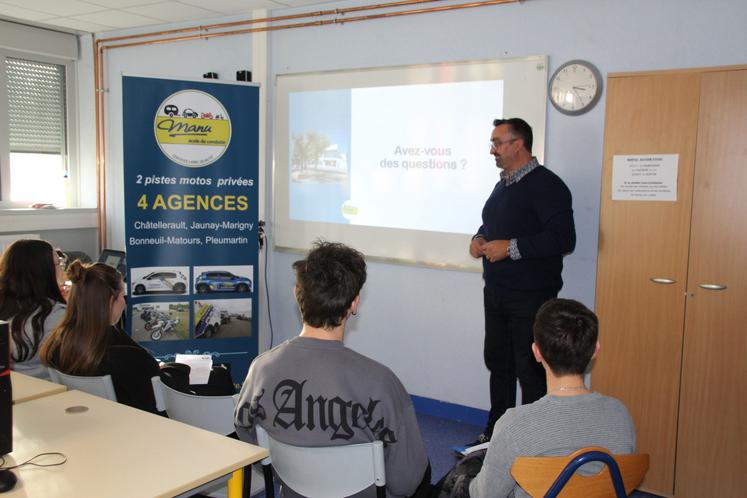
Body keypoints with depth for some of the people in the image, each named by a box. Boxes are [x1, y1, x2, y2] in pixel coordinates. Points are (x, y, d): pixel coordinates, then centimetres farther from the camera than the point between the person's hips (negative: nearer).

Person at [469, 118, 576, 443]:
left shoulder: (546, 185, -14)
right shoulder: (503, 185, 14)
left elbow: (563, 239, -23)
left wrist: (511, 248, -22)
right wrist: (478, 239, 6)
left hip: (530, 297, -9)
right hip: (496, 292, 9)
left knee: (530, 370, -2)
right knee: (498, 363, 17)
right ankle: (496, 433, 31)